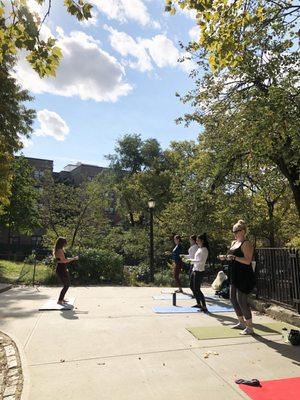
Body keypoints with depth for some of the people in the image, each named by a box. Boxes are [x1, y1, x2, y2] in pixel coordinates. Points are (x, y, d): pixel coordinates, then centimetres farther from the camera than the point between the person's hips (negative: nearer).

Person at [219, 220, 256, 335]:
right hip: (235, 276, 9)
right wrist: (225, 257, 3)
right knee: (233, 299, 15)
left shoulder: (246, 244, -13)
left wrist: (234, 257, -30)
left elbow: (247, 261, -21)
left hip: (244, 277, -9)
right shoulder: (234, 243, 13)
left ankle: (250, 327, 10)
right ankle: (241, 322, 31)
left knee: (242, 301, -5)